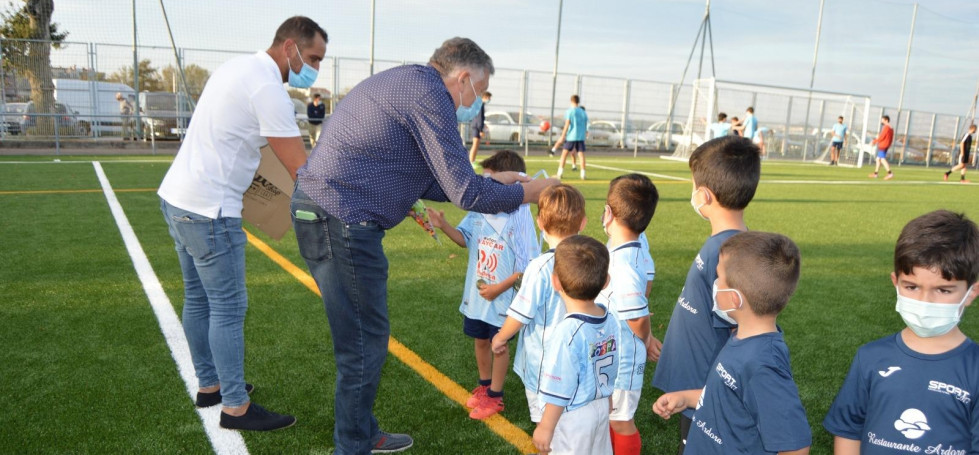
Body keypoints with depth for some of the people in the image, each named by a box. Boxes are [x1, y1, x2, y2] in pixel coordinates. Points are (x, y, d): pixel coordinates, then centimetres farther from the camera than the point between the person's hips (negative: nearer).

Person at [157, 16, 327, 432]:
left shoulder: (237, 67, 12)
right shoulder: (268, 89, -17)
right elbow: (301, 171, -19)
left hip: (175, 195, 10)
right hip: (208, 210, -10)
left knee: (198, 299, 17)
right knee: (228, 308, -2)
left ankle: (209, 386, 31)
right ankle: (235, 408, 8)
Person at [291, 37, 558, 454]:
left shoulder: (405, 83, 18)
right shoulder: (429, 94, -14)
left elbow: (425, 182, 20)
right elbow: (465, 193, -16)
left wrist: (492, 182, 19)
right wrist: (532, 191, -2)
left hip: (317, 210, 11)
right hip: (341, 221, -11)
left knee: (360, 336, 20)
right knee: (365, 344, 1)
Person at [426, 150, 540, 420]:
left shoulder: (519, 218, -23)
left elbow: (528, 266, -19)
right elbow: (466, 238, 10)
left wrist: (500, 287, -19)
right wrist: (444, 226, -8)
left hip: (502, 297, -5)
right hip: (475, 294, 6)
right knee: (480, 340, 21)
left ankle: (495, 396, 30)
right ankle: (484, 385, 43)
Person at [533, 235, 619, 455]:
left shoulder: (568, 332, -30)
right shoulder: (610, 319, -9)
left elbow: (559, 391, -23)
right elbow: (612, 368, 5)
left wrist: (545, 427, -10)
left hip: (573, 417, -6)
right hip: (601, 407, 7)